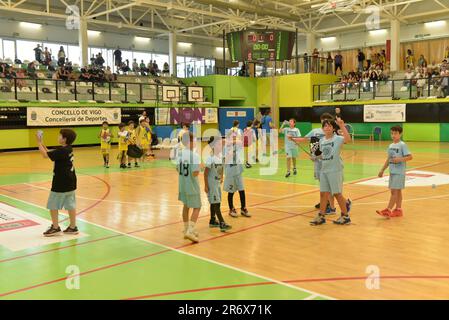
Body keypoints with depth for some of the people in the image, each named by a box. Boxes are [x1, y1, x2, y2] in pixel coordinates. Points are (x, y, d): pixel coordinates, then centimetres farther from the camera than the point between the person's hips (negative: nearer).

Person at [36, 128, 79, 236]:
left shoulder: (61, 151, -20)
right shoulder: (69, 149, 7)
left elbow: (45, 155, -20)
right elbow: (50, 154, 15)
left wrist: (39, 143, -9)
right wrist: (42, 143, 13)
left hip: (61, 183, -9)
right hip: (70, 182, 9)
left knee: (53, 205, 5)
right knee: (70, 205, 12)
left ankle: (55, 227, 13)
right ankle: (73, 227, 17)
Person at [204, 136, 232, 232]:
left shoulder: (220, 156, 1)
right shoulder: (211, 158, -20)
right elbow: (206, 173, -17)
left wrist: (221, 178, 15)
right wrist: (206, 186, -16)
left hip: (218, 182, 8)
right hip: (212, 183, -8)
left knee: (214, 203, 16)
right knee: (216, 203, -8)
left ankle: (212, 221, 28)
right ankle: (222, 223, -9)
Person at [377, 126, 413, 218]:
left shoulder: (402, 145, -9)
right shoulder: (391, 146, 12)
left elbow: (410, 157, -12)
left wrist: (400, 159, -24)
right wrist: (382, 170, 18)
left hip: (399, 172, -7)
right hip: (392, 171, 7)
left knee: (395, 191, -6)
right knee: (397, 191, 12)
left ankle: (388, 210, -7)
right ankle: (398, 210, 19)